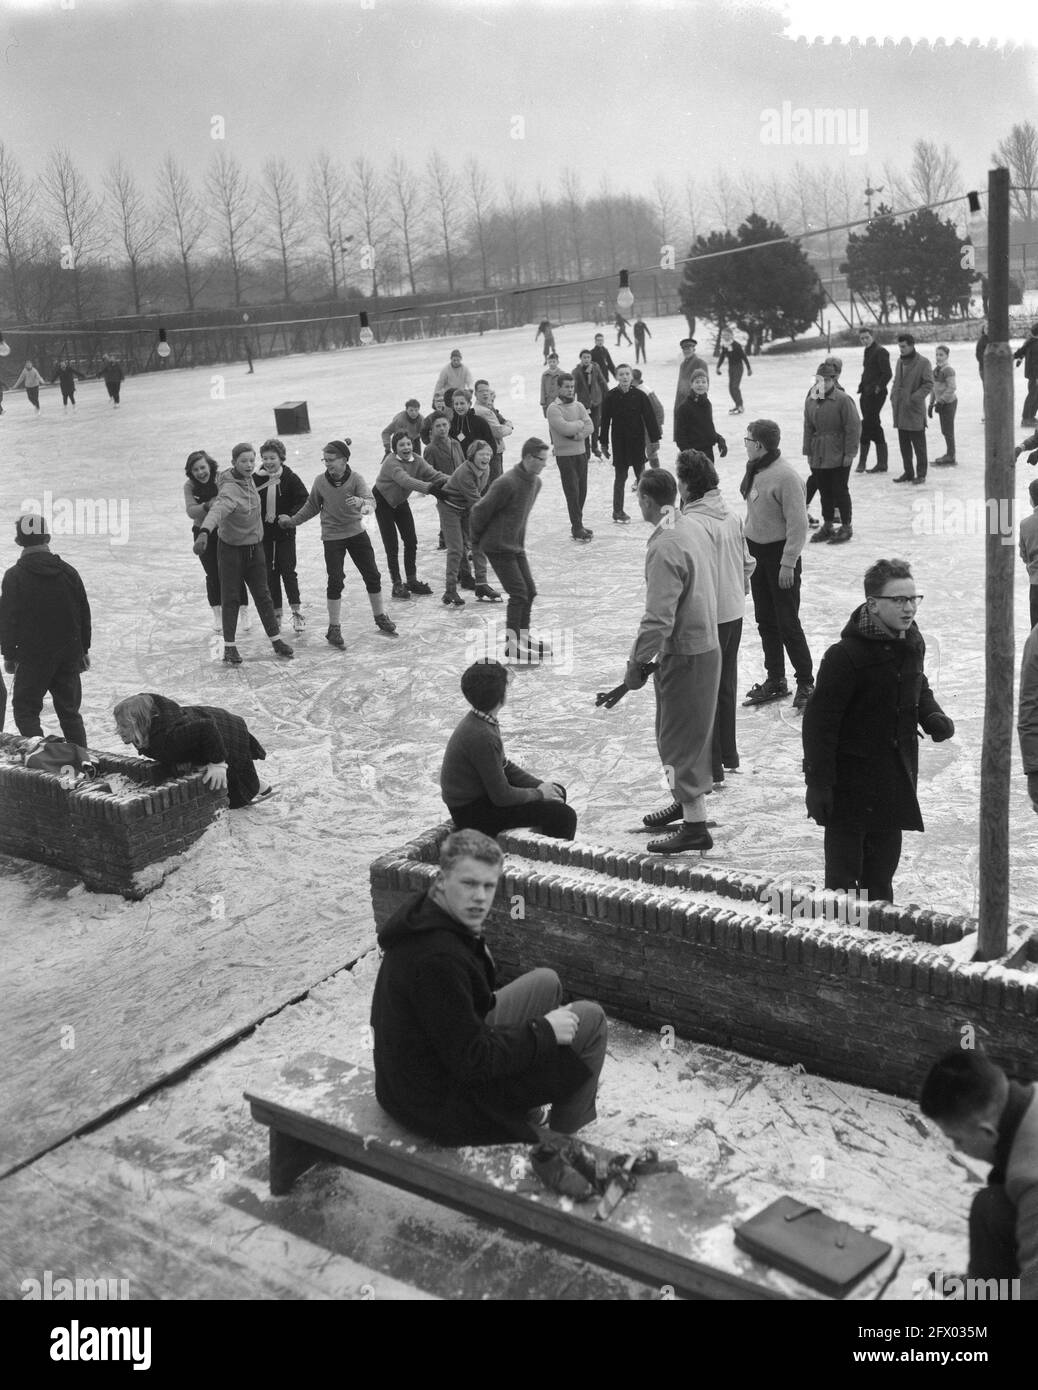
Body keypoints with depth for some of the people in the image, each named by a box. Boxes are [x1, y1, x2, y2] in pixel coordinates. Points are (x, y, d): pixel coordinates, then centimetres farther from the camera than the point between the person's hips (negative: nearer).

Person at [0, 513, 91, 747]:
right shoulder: (68, 572, 2)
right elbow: (84, 613, 9)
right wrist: (84, 649, 17)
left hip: (32, 657, -4)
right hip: (69, 655, 4)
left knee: (25, 710, 5)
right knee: (70, 712, 13)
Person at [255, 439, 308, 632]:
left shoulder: (290, 478, -7)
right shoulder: (257, 478, -1)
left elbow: (304, 500, -9)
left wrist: (290, 517, -20)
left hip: (285, 531, -3)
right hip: (263, 532, 3)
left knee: (288, 570, -5)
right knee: (270, 573, 7)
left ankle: (297, 611, 4)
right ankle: (276, 613, 17)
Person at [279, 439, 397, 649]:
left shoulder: (355, 478, -13)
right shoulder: (320, 481, -8)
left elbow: (371, 502, -26)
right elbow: (312, 506, 9)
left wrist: (361, 502, -47)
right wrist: (293, 520, 7)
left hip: (356, 532, 1)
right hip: (332, 536, 0)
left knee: (372, 576, 8)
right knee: (335, 582, -7)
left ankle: (381, 618, 28)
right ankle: (334, 629, 4)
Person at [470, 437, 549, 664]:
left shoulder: (535, 482, 5)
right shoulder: (507, 484, -24)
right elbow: (480, 511, -17)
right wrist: (477, 540, -3)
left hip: (516, 546, 8)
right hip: (499, 547, -8)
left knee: (529, 592, 11)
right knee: (518, 594, -9)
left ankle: (522, 636, 27)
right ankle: (513, 646, -1)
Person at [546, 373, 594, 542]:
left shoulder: (578, 406, 10)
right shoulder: (554, 408, -9)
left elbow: (590, 427, 0)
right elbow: (565, 428, -22)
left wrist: (576, 435, -17)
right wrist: (580, 423, -7)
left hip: (581, 453, 6)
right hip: (565, 456, -6)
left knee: (582, 491, 9)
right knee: (572, 492, -6)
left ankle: (578, 525, 20)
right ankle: (577, 528, -1)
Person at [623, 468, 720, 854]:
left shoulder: (665, 548, -23)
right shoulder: (695, 528, 6)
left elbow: (658, 618, -26)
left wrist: (636, 663, -16)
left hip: (684, 656, -9)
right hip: (707, 644, 9)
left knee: (680, 739, -1)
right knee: (678, 733, 23)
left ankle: (695, 827, 5)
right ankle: (685, 803, 38)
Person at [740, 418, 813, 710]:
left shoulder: (785, 476, -21)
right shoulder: (754, 470, 4)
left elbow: (798, 524, -20)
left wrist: (788, 563, -20)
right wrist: (745, 545, 13)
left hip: (780, 554, -8)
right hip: (756, 551, 8)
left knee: (787, 623, -2)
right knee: (765, 620, 14)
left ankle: (806, 683, 10)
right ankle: (775, 680, 25)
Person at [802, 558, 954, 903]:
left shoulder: (913, 644, 3)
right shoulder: (845, 656, -21)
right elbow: (819, 721, -19)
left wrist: (933, 716, 1)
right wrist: (818, 782, -19)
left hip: (897, 776, 7)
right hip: (851, 780, -7)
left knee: (885, 856, 20)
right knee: (844, 867, 1)